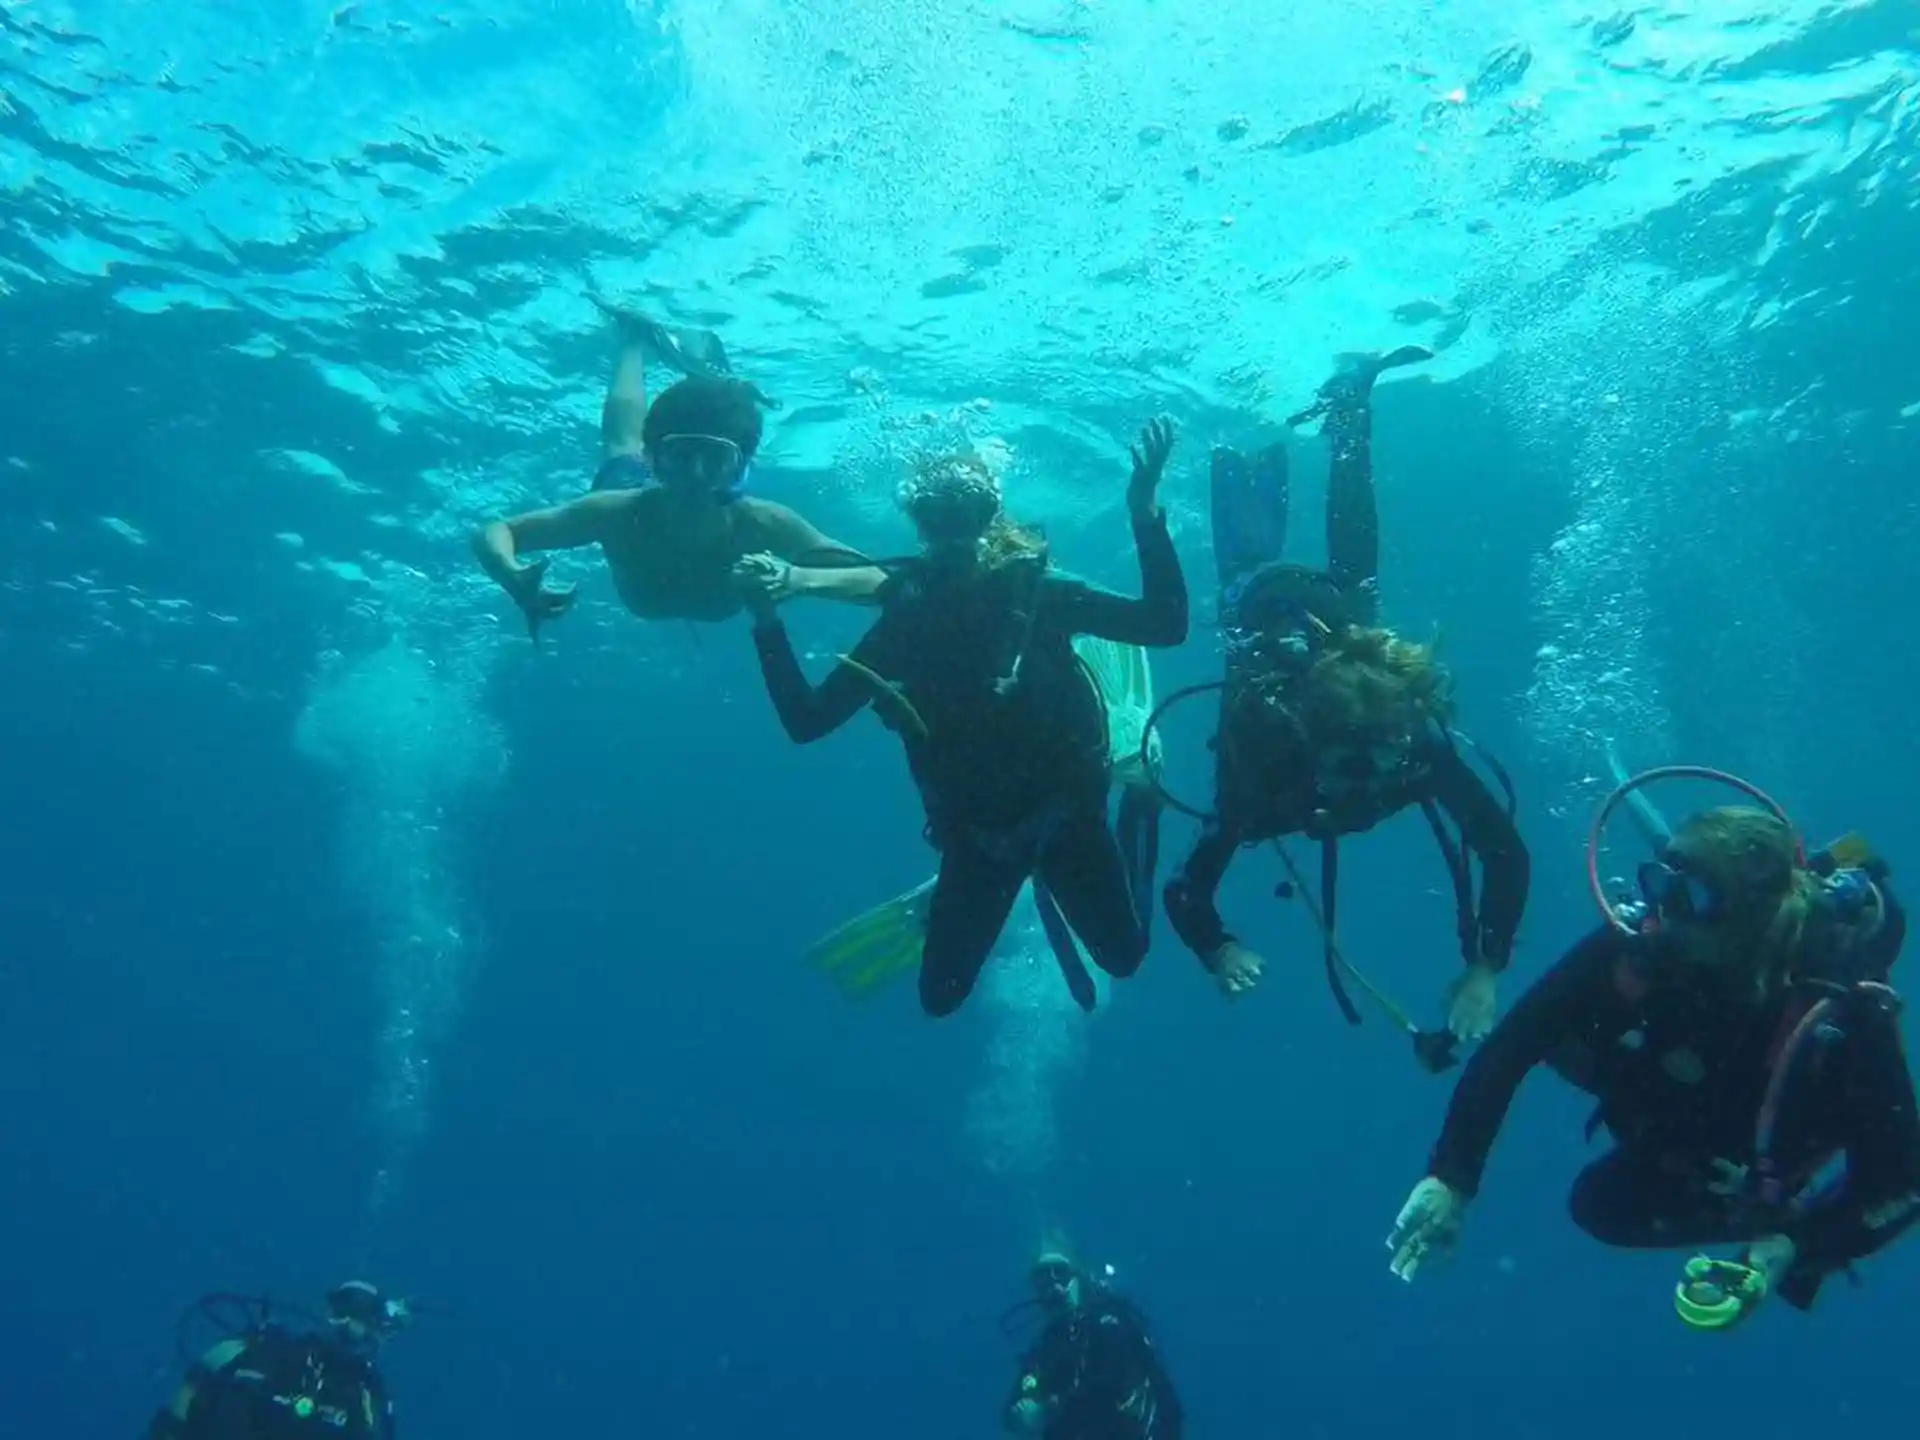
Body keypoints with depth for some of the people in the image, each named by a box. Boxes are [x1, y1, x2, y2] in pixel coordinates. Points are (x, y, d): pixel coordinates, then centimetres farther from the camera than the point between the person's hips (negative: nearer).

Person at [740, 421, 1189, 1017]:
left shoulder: (1036, 593, -14)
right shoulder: (905, 620, -10)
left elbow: (1165, 626, -20)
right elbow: (805, 721, -11)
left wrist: (1145, 515, -30)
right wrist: (768, 624, -22)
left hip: (1065, 813, -1)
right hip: (974, 831, 1)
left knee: (1123, 956, 11)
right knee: (940, 996, 6)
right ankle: (949, 902, 37)